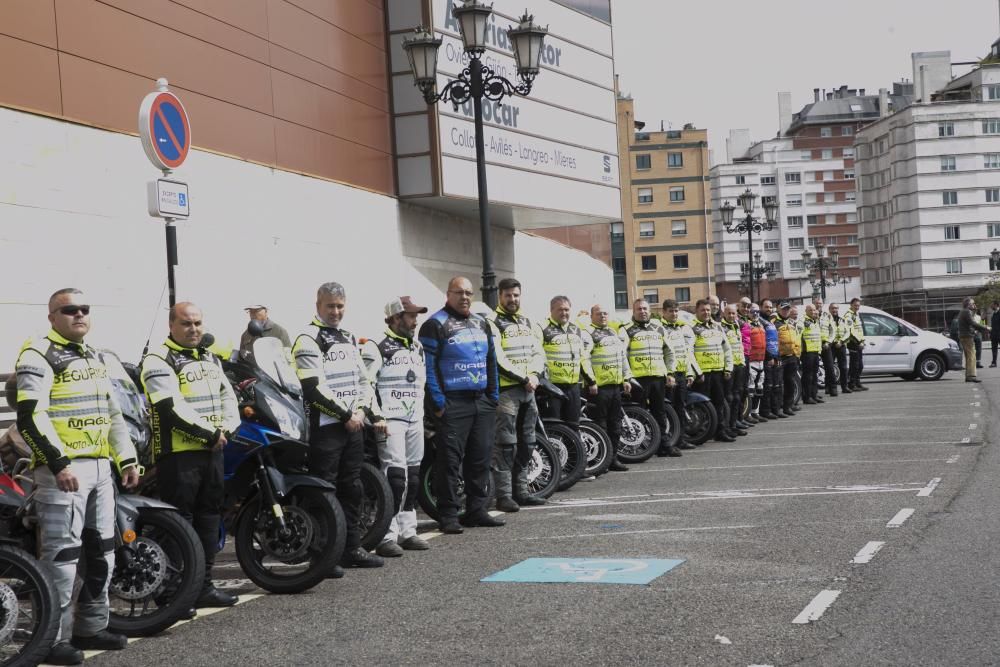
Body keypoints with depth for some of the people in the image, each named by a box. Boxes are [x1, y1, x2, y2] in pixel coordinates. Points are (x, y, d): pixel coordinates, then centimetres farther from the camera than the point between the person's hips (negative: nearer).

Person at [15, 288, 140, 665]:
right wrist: (58, 463, -24)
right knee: (61, 555, -9)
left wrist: (127, 458, 18)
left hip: (99, 467, 9)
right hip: (62, 469, -9)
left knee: (101, 552, 13)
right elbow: (30, 418, -17)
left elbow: (112, 412, 24)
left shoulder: (93, 358, 19)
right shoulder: (38, 356, -8)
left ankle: (91, 627, 23)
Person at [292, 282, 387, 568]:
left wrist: (375, 415, 13)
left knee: (352, 489, 12)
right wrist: (345, 414, -16)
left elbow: (363, 380, 22)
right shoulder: (308, 340, -9)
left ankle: (352, 548, 20)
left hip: (354, 425, 8)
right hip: (325, 426, -8)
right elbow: (314, 388, -17)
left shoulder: (350, 338, 19)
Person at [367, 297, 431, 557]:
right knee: (395, 476, -15)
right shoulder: (378, 348, -9)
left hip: (414, 420, 8)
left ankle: (407, 531, 18)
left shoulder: (418, 347, 17)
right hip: (390, 421, -8)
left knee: (412, 477, 10)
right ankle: (387, 537, -14)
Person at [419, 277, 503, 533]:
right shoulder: (436, 324, -5)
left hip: (482, 403, 7)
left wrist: (494, 395, 14)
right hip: (452, 403, -7)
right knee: (450, 459, -6)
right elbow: (428, 366, -10)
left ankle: (477, 510, 17)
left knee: (481, 458, 9)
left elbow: (491, 361, 21)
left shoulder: (481, 323, 17)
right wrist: (438, 402, -15)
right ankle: (448, 515, -2)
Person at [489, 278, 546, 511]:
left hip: (528, 389, 8)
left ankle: (521, 490, 19)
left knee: (526, 443, 11)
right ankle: (503, 494, -9)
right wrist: (524, 378, -14)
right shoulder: (493, 323, -5)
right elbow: (498, 359, -14)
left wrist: (534, 374, -8)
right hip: (505, 389, -8)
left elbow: (539, 353, 12)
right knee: (506, 444, -10)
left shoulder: (529, 324, 19)